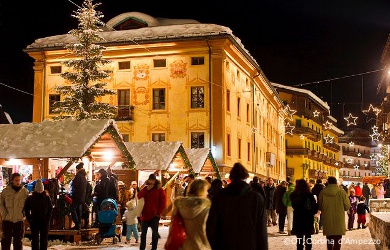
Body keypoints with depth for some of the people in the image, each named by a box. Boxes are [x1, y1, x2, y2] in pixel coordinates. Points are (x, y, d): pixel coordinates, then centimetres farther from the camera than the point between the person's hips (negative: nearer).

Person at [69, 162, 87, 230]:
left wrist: (71, 182, 1)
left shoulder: (78, 175, -12)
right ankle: (79, 224, 13)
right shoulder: (84, 176, 16)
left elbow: (73, 184, -20)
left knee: (73, 209, -6)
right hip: (82, 196, 9)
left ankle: (77, 225, -12)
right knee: (79, 210, 12)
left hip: (76, 196, -9)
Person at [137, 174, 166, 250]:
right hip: (145, 215, 4)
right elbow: (139, 196, -4)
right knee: (143, 232, 9)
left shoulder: (160, 190, -2)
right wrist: (146, 189, -12)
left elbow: (163, 203, -4)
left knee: (155, 233, 3)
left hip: (154, 215, -3)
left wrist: (158, 213, -9)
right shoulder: (145, 188, 10)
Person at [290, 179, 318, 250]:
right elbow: (315, 208, -10)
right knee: (308, 238, 10)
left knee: (299, 239, 10)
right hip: (308, 219, -2)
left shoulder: (293, 195, -6)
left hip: (297, 219, 2)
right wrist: (311, 213, 7)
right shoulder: (309, 195, -14)